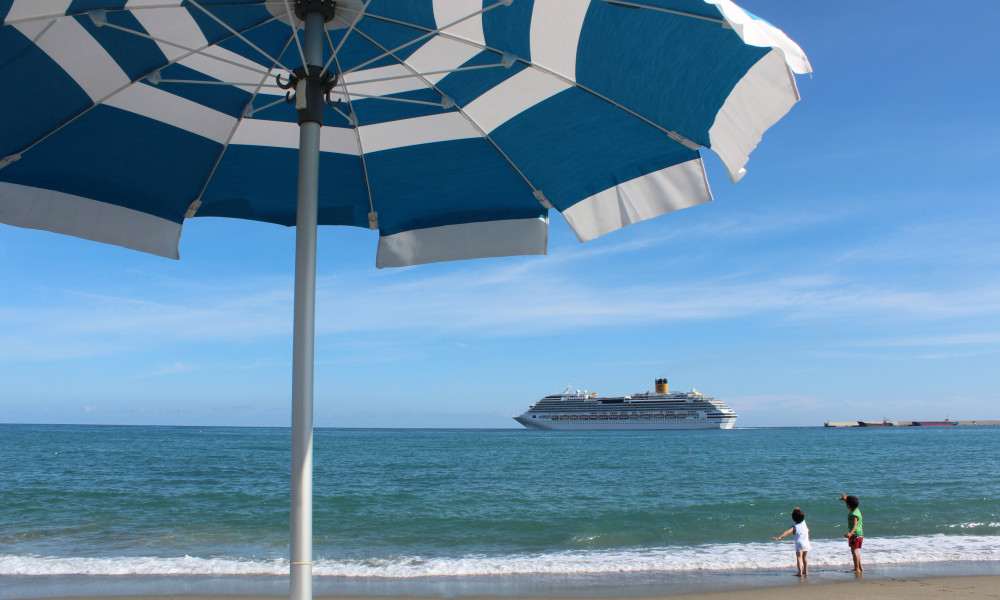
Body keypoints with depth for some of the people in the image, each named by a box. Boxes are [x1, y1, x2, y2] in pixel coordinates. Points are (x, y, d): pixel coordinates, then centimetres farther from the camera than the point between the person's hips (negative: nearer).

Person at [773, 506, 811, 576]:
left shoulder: (794, 527, -14)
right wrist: (799, 510, 33)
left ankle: (800, 572, -15)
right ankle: (805, 571, 31)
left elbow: (787, 532, -28)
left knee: (799, 558, -6)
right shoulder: (804, 522, 0)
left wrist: (779, 537, -36)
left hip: (799, 545, -6)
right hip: (806, 544, 6)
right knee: (804, 557, 22)